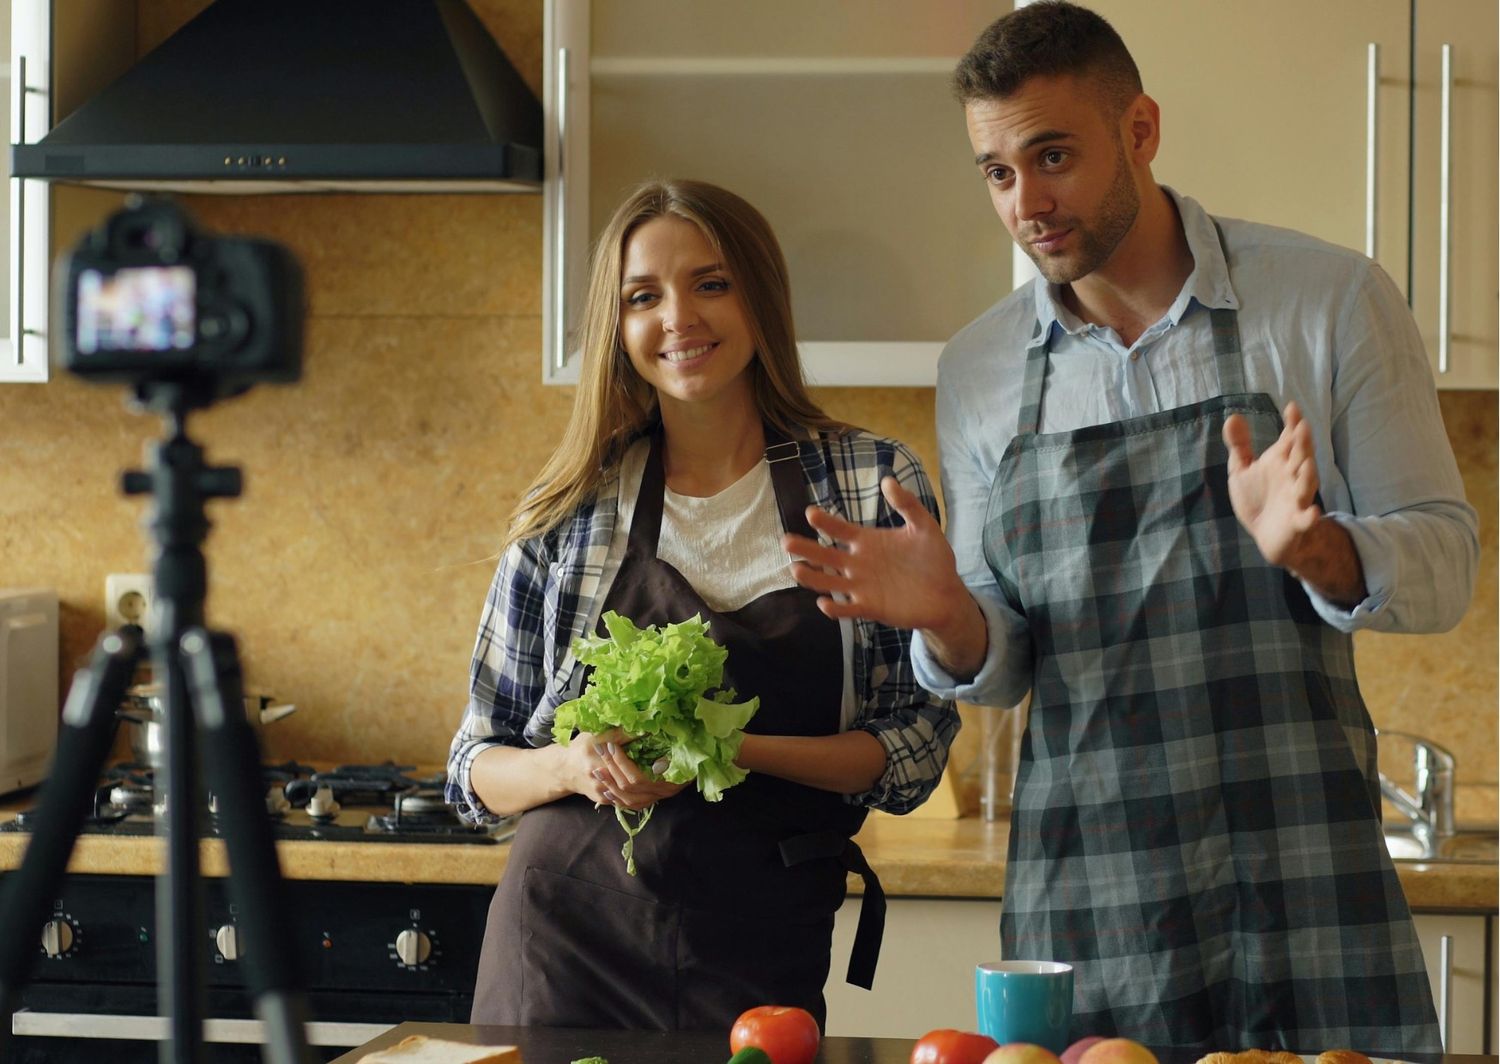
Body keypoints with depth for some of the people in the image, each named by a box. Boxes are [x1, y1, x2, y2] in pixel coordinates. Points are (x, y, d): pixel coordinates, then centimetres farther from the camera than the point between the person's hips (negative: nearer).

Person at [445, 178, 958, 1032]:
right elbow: (479, 766, 8)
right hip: (568, 940, 1)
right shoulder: (571, 512, 2)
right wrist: (573, 765, -14)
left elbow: (918, 745, -3)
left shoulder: (878, 484, -1)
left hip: (765, 953, -1)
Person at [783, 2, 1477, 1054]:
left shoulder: (1330, 300, 0)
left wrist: (1317, 551, -20)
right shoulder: (977, 371, 9)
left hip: (1304, 883, -2)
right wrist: (947, 618, -9)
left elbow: (1444, 559, 0)